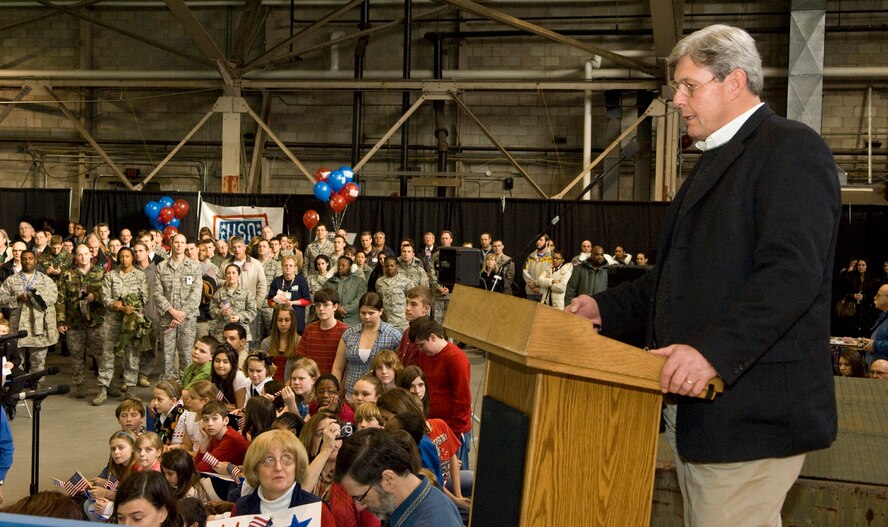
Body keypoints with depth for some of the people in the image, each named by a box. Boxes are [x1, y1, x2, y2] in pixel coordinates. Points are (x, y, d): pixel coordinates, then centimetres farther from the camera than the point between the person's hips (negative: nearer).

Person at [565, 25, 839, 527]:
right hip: (695, 401, 10)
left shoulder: (791, 147, -9)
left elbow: (793, 272, -22)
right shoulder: (717, 160, 22)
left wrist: (713, 350, -30)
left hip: (751, 411, -9)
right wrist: (606, 307, 13)